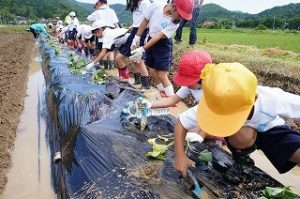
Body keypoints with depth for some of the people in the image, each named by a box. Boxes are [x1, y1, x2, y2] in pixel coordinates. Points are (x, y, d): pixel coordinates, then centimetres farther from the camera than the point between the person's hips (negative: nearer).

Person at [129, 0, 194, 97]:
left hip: (163, 45, -4)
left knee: (162, 76, -9)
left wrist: (142, 49, -33)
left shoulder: (175, 23, -20)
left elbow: (159, 36, -28)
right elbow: (145, 21, 0)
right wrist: (137, 37, 2)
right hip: (150, 41, 4)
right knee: (153, 73, 10)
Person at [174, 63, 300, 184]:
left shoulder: (273, 100, -39)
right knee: (243, 135, -36)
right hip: (241, 134, 0)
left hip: (270, 129, 1)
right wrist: (180, 155, -27)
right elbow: (181, 122, -23)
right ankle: (241, 160, -1)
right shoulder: (214, 106, -35)